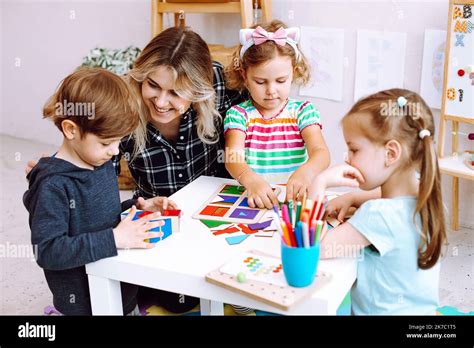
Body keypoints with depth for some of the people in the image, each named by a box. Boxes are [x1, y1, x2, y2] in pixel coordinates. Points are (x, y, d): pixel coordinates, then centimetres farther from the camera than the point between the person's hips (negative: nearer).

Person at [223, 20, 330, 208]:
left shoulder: (302, 111, 5)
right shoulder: (239, 114, 3)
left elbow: (320, 152, -10)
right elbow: (233, 157, -14)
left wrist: (305, 172, -35)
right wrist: (251, 179, -37)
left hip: (292, 196, 0)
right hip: (250, 198, 0)